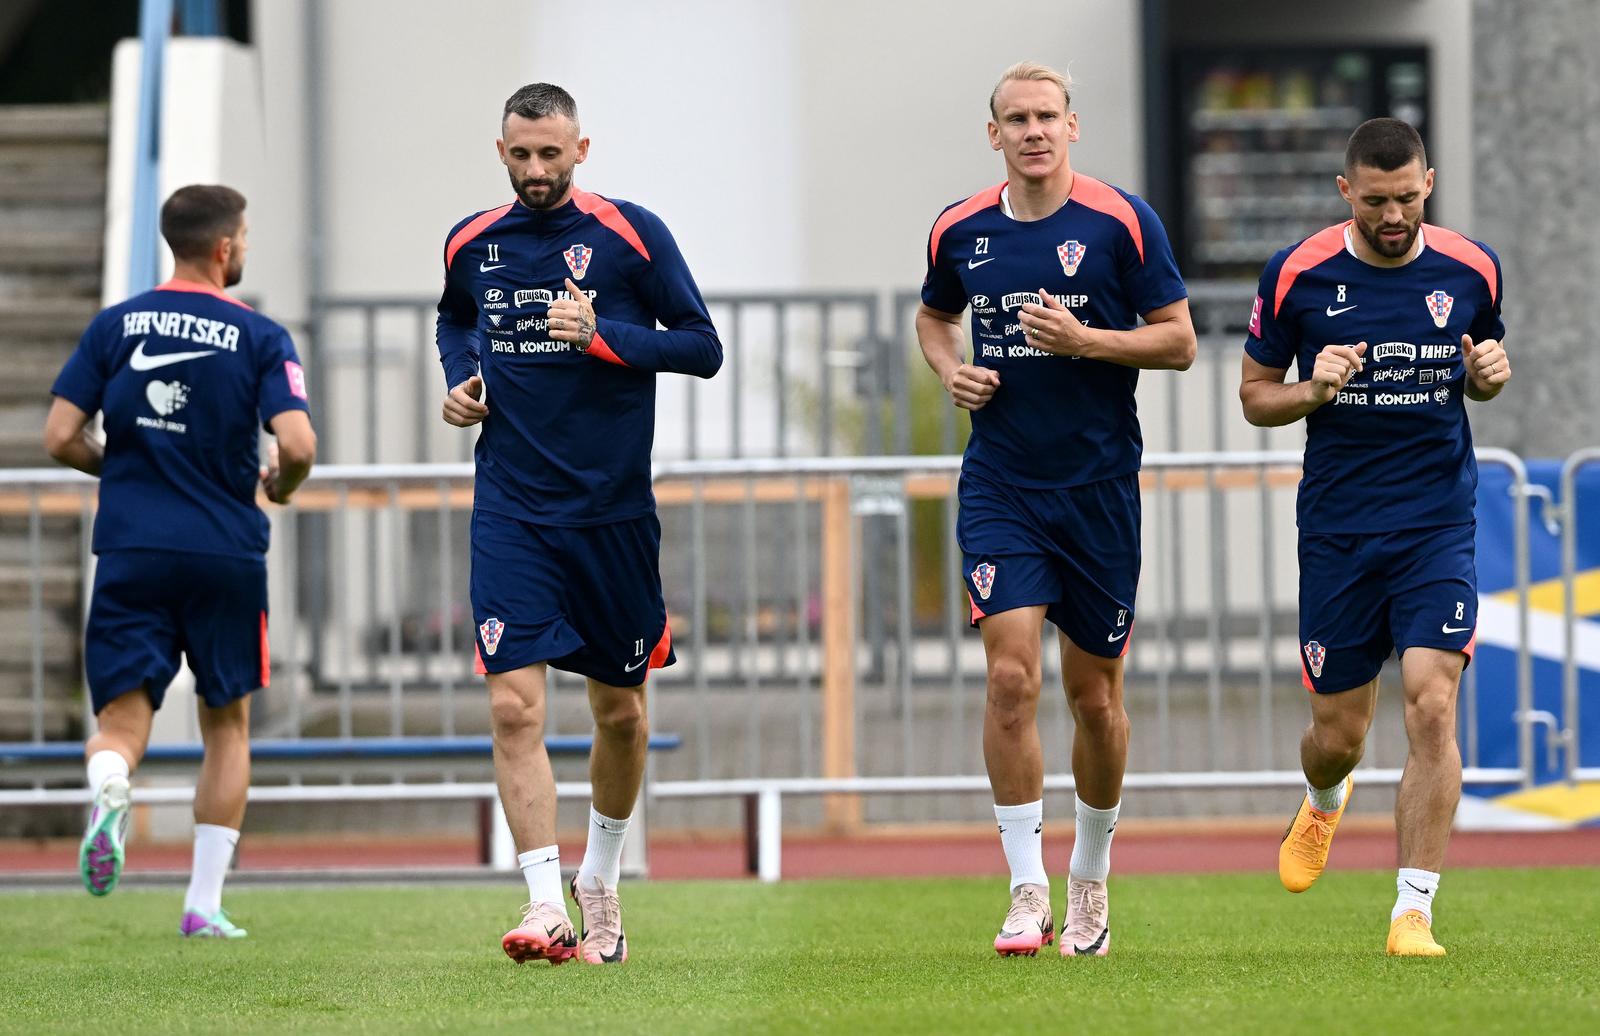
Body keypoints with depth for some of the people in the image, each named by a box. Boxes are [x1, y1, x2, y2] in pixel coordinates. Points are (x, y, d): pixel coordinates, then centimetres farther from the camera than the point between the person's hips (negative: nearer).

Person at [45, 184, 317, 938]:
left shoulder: (114, 326, 4)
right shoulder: (259, 337, -3)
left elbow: (60, 438, 1)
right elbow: (298, 444, -14)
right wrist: (281, 485, 9)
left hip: (131, 548, 1)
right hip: (227, 551, -1)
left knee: (122, 715, 1)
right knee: (227, 722, 14)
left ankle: (109, 790, -36)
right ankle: (205, 903, 10)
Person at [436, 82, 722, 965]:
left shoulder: (631, 234, -6)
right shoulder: (471, 245, 5)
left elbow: (702, 346, -5)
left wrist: (604, 336, -19)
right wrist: (459, 379, 5)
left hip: (614, 510, -1)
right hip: (511, 512, 1)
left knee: (620, 710, 11)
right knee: (514, 706, -15)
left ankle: (600, 877, 35)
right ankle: (546, 906, -17)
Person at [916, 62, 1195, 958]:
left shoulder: (1123, 222, -6)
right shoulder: (960, 231, 3)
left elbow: (1179, 341, -4)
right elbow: (934, 314, 23)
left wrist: (1085, 341, -18)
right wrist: (952, 370, 2)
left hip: (1099, 485, -1)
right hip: (1000, 485, 1)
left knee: (1095, 695, 7)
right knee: (1012, 676, -13)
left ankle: (1091, 878, 27)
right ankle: (1028, 892, -8)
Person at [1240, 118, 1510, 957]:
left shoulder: (1470, 270, 1)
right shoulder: (1297, 275, -4)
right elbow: (1254, 394, 6)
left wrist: (1490, 373, -5)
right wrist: (1312, 392, -15)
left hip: (1438, 530, 0)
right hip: (1337, 532, 0)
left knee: (1431, 704, -16)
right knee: (1338, 734, 7)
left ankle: (1413, 910, -11)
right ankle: (1324, 802, 45)